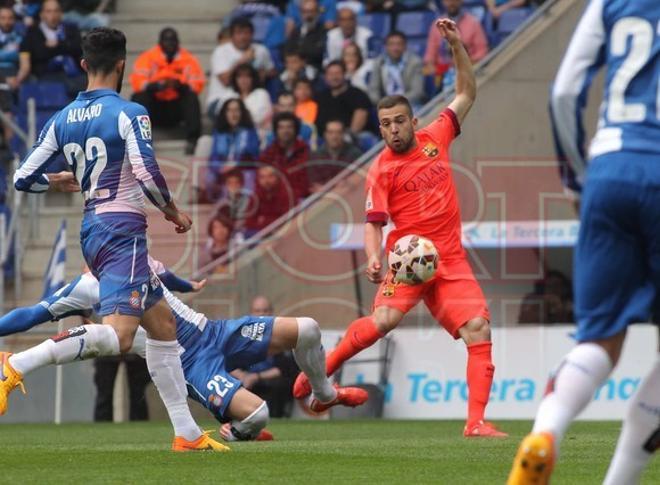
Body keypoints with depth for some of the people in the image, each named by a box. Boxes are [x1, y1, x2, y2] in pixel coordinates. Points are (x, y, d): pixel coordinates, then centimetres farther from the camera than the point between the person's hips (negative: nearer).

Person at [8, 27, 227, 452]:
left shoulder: (62, 120, 10)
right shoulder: (130, 113, -9)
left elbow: (23, 179, 11)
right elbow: (146, 173, -19)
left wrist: (58, 181, 33)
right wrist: (172, 211, -1)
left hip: (92, 230, 9)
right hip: (123, 230, -9)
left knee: (163, 325, 16)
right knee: (117, 336, -18)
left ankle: (187, 433, 15)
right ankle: (16, 367, -31)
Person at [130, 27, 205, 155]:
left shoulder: (188, 59, -1)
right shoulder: (148, 57, -5)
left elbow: (197, 85, -9)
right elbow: (137, 82, -16)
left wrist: (180, 85, -30)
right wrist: (158, 86, -34)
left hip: (177, 109, 1)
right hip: (154, 107, -1)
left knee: (192, 97, -26)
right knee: (139, 97, -27)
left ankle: (192, 140, -32)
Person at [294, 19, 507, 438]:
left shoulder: (435, 138, 10)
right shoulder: (382, 170, 0)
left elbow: (467, 94, 20)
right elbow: (374, 223, -2)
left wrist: (457, 46, 11)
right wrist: (374, 258, -22)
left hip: (451, 259, 4)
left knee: (479, 329, -12)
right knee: (383, 321, -25)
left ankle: (476, 421, -11)